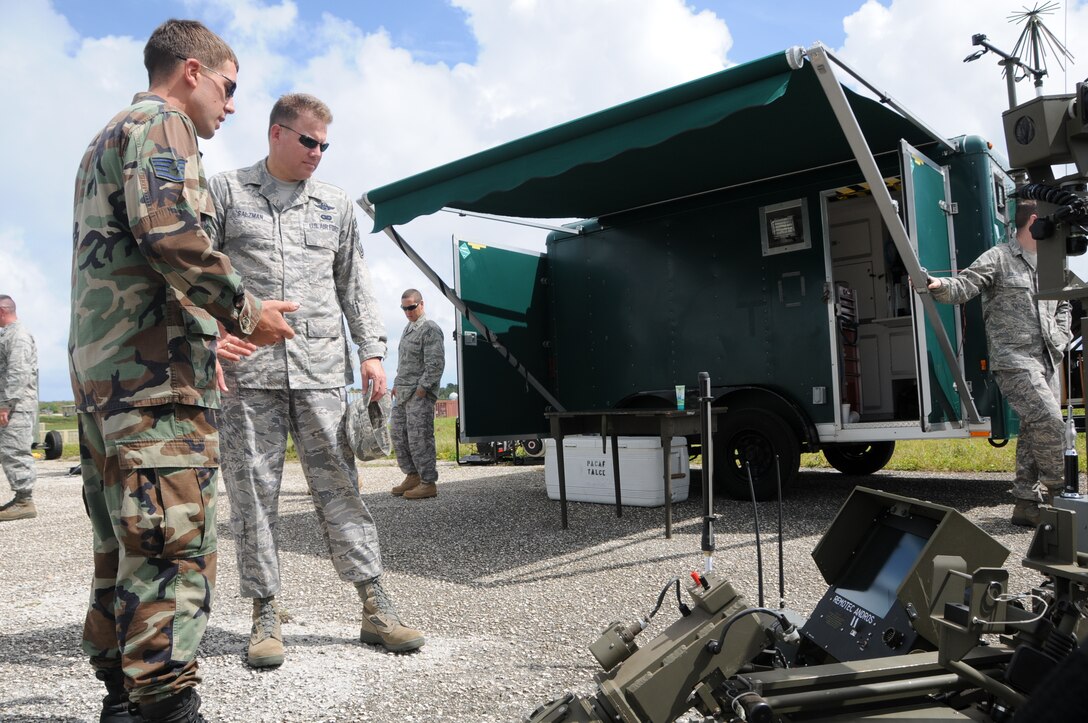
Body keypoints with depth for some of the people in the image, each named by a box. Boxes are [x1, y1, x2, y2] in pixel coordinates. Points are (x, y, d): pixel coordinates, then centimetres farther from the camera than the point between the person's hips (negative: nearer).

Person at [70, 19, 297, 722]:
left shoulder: (104, 142, 29)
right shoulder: (161, 125, -2)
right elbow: (170, 229, -22)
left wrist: (209, 331, 27)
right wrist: (245, 311, -12)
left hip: (96, 370, 10)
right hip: (156, 373, -10)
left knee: (125, 547, 14)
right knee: (175, 547, -10)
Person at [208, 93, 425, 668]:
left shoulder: (335, 205, 18)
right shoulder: (226, 192, 10)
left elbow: (354, 283, 17)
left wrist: (371, 350, 7)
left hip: (322, 368, 2)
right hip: (247, 367, -1)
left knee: (339, 485, 2)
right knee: (252, 490, 2)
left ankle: (374, 608, 6)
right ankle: (265, 615, 13)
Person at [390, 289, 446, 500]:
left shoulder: (430, 329, -9)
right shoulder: (407, 329, 20)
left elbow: (436, 364, -16)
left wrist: (422, 388, -18)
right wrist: (397, 385, 19)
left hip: (420, 395, -9)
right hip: (402, 394, 9)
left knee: (419, 438, -8)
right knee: (399, 435, 11)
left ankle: (428, 483, -1)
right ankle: (412, 476, 22)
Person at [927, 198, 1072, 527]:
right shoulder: (998, 259, -4)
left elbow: (1063, 307, 31)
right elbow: (962, 287, -16)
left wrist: (1061, 339, 15)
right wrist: (938, 285, -38)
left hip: (1047, 361, 8)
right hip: (1014, 361, -8)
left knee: (1035, 431, 7)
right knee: (1049, 420, -18)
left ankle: (1026, 504, 14)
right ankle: (1059, 494, -1)